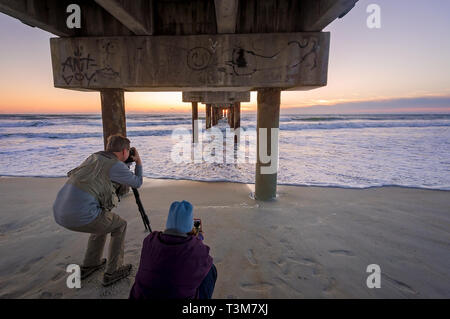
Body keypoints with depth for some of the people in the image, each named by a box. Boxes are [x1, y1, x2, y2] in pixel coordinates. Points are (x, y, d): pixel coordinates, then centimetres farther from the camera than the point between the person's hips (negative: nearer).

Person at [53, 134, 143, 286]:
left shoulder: (94, 157, 17)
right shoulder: (117, 166, -5)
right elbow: (137, 183, 12)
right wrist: (139, 163, 26)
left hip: (59, 211, 8)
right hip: (80, 216, -8)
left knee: (103, 222, 30)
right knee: (120, 225, 14)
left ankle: (89, 265, 39)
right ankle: (112, 272, 19)